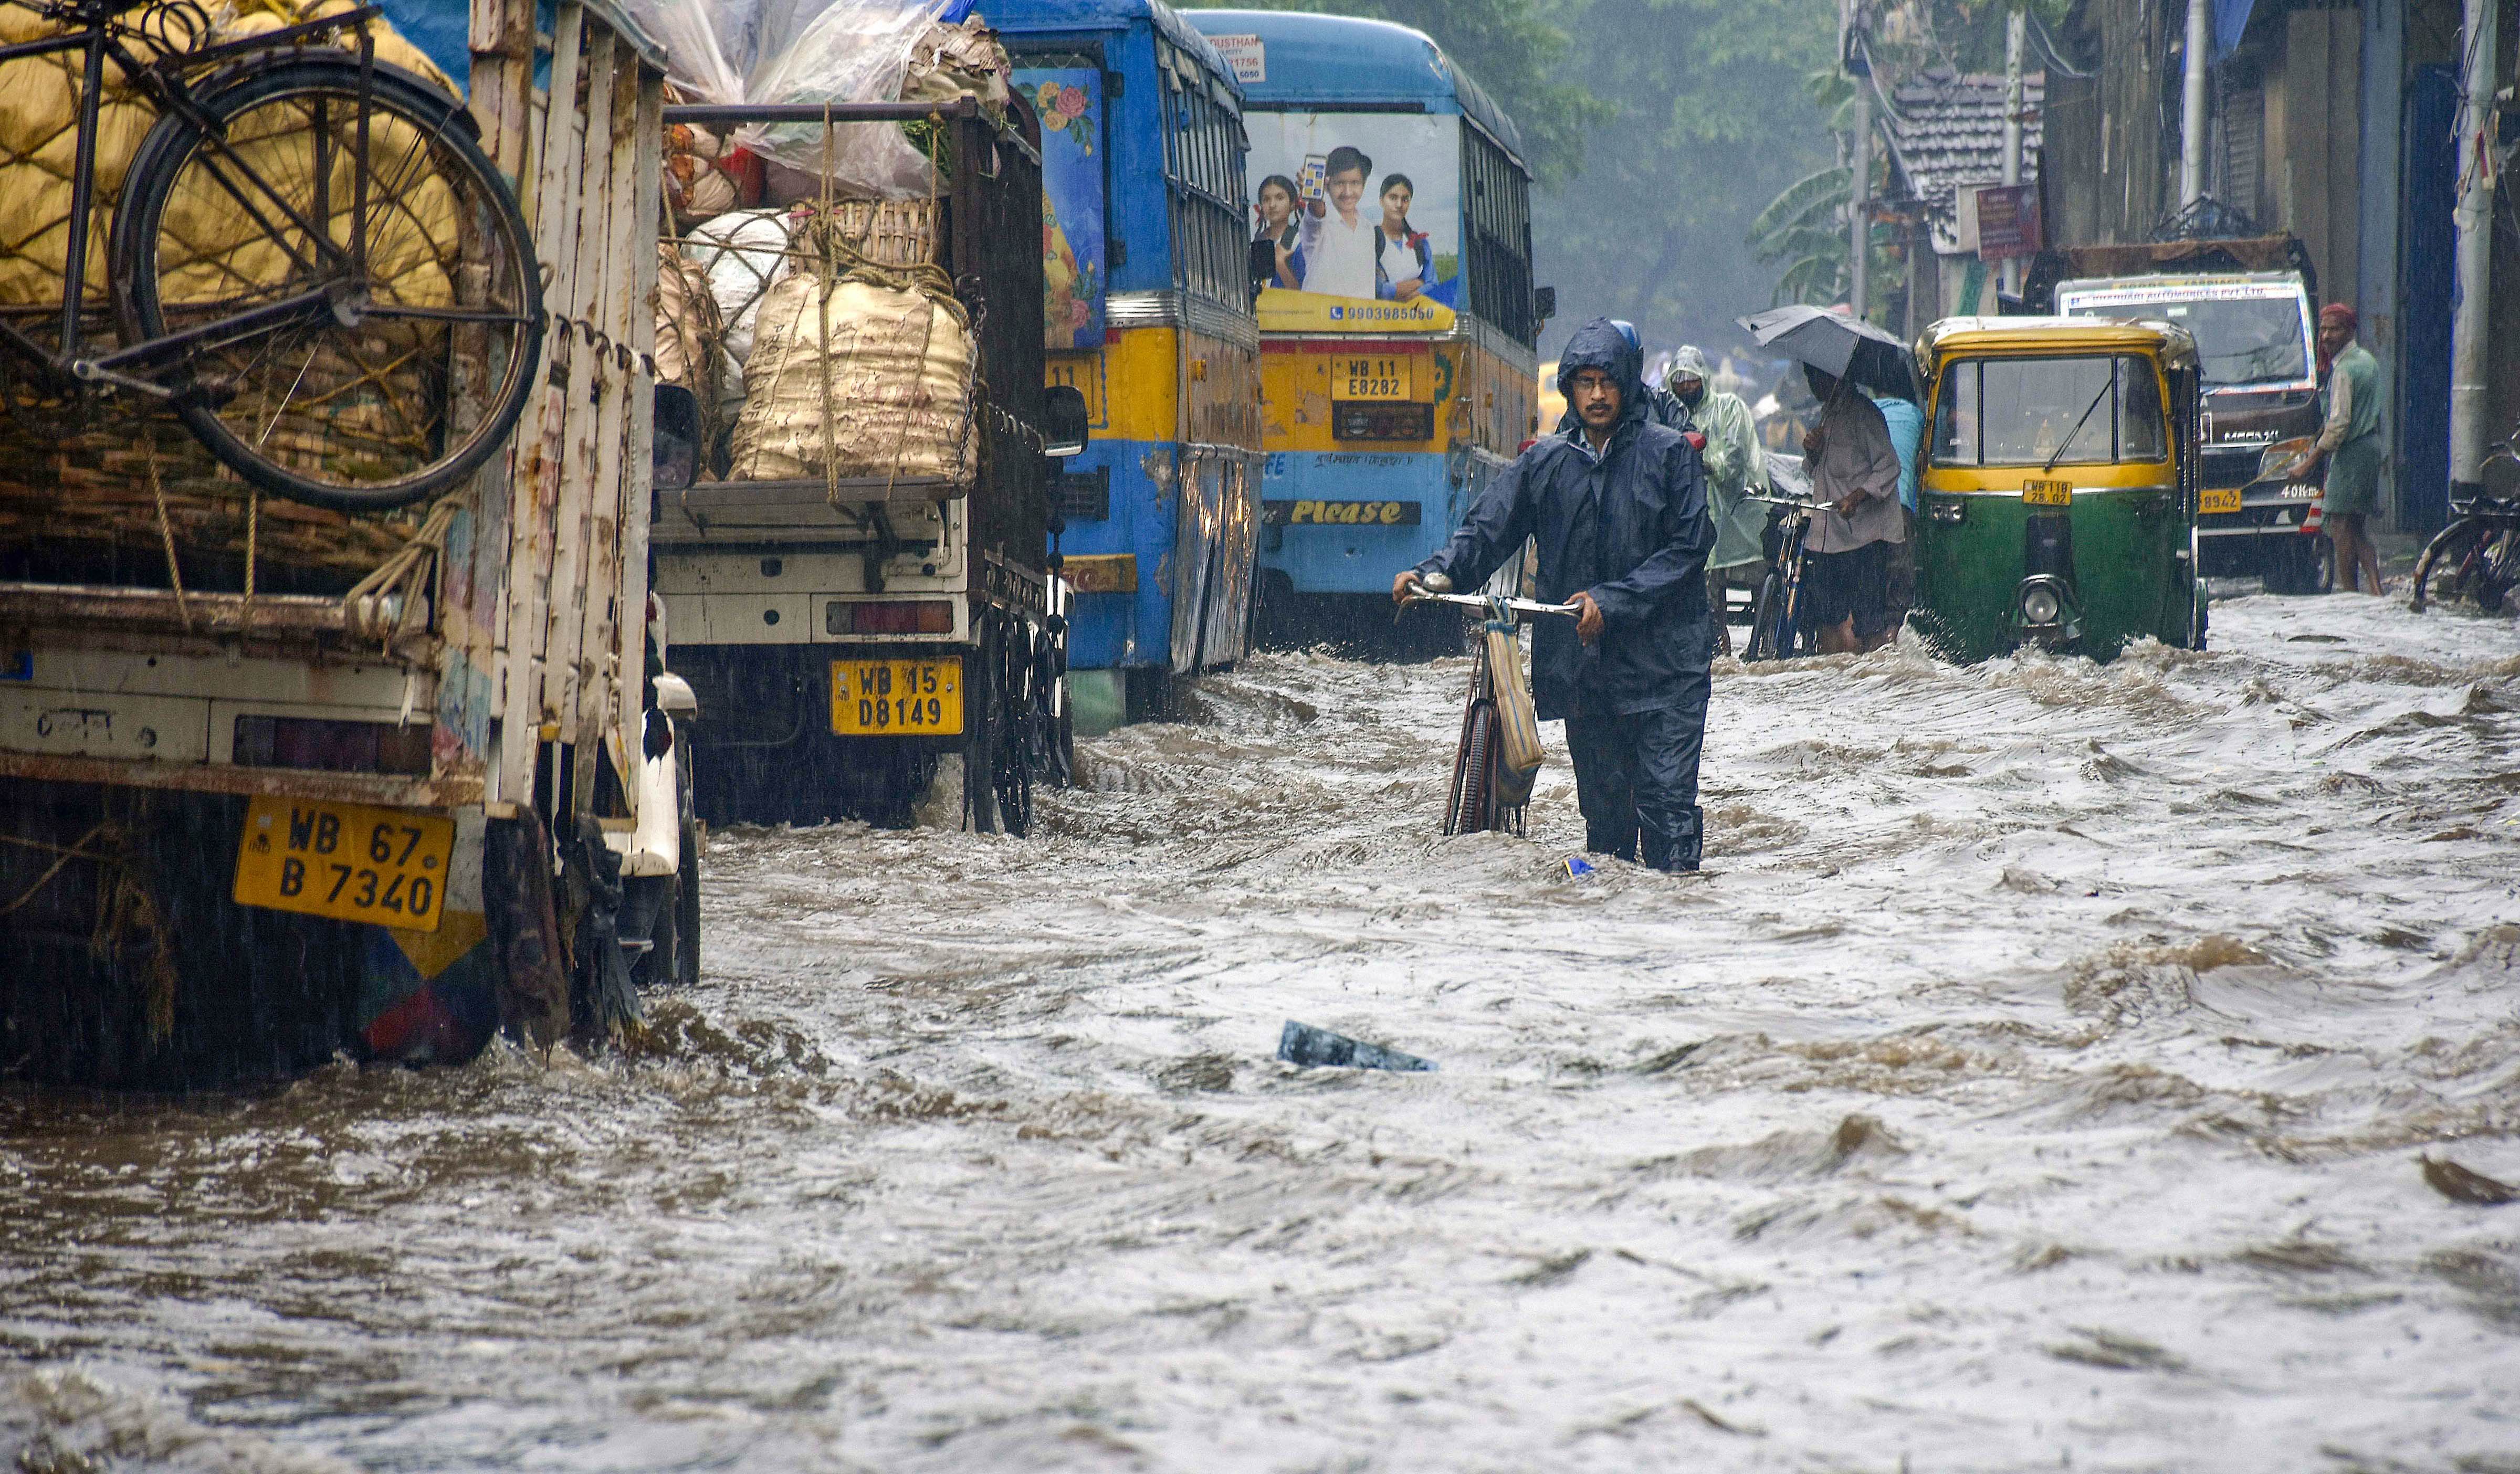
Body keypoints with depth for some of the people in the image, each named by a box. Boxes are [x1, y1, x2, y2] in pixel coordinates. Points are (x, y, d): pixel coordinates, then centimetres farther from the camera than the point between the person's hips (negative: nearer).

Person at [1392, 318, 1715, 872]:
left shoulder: (1670, 452, 0)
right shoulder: (1545, 462, 10)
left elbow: (1689, 546, -4)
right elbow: (1488, 530, 7)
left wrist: (1611, 600, -12)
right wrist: (1434, 572, -13)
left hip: (1664, 664, -4)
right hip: (1582, 663, 4)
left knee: (1667, 802, -11)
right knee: (1602, 804, 9)